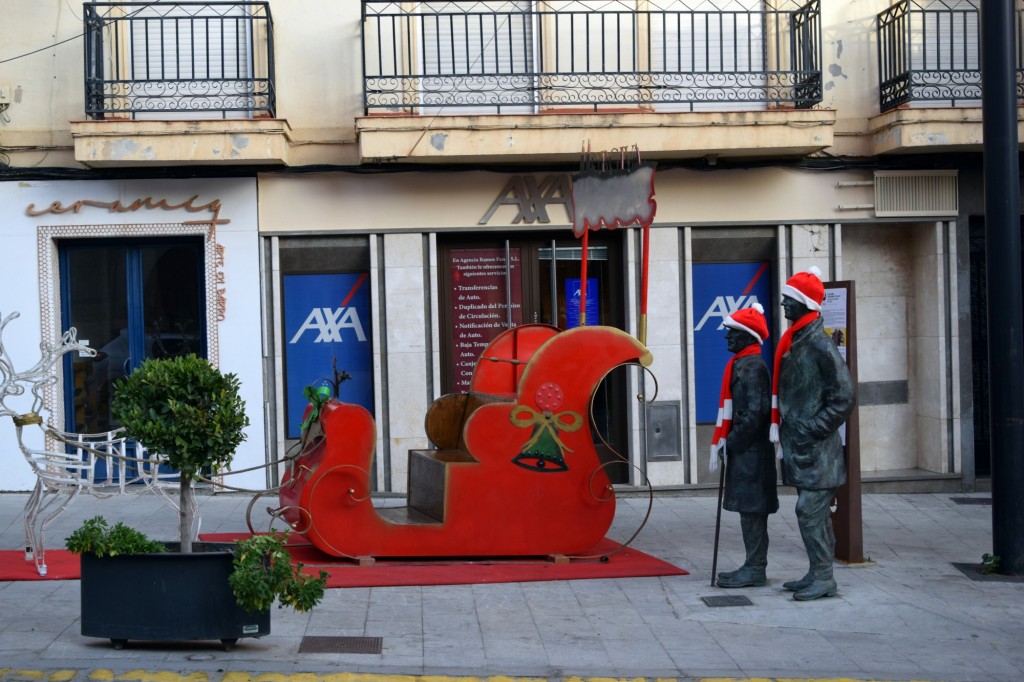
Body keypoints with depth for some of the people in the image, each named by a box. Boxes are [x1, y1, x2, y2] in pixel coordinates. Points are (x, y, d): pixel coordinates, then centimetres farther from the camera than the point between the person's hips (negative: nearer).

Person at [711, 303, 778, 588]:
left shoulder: (752, 367, -15)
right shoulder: (741, 365, 17)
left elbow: (755, 413, -22)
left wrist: (731, 443, -17)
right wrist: (727, 443, 15)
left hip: (751, 451, -10)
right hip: (744, 449, 10)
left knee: (751, 508, -7)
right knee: (750, 509, 13)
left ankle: (755, 569, -3)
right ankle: (754, 565, 19)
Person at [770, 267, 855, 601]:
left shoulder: (820, 345, -14)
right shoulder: (791, 343, 14)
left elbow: (843, 397, -16)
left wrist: (813, 429, -16)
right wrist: (782, 429, 17)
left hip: (816, 448, -9)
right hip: (798, 447, 9)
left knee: (811, 510, -9)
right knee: (813, 512, 14)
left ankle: (823, 578, -3)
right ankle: (817, 574, 21)